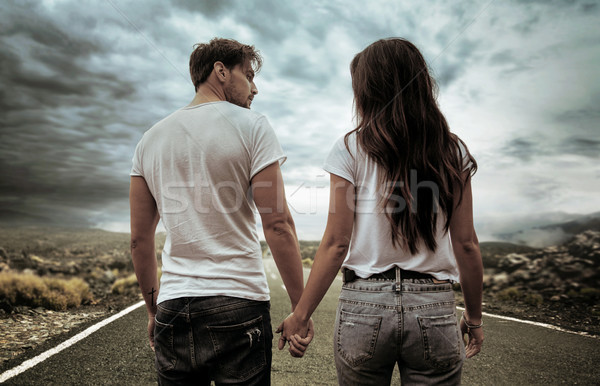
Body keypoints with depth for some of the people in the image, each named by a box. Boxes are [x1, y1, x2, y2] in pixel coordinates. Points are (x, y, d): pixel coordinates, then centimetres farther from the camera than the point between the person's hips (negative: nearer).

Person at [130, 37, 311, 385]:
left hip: (173, 308, 5)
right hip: (238, 304, -4)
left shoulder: (150, 139, 10)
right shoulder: (251, 126, -4)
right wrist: (301, 309, -6)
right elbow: (277, 224, -12)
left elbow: (140, 239, 11)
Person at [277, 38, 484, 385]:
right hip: (434, 310, 2)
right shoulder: (453, 152, 2)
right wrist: (474, 317, 15)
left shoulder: (351, 149, -6)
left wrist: (300, 316, 2)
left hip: (364, 306, -1)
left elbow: (336, 243, -7)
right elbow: (466, 244, 3)